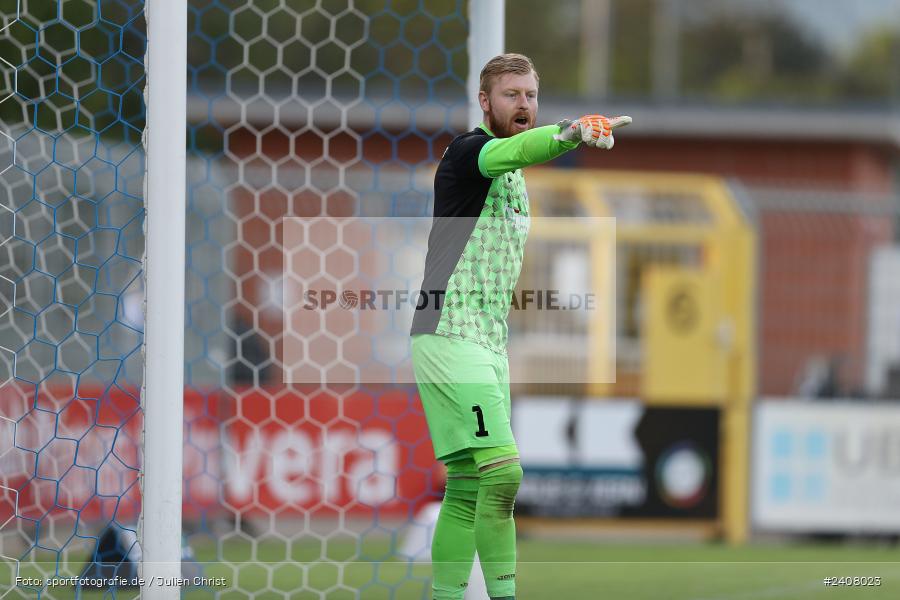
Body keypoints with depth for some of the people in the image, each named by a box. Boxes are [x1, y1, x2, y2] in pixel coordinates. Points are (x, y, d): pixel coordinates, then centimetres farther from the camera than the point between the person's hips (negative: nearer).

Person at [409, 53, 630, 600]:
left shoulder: (515, 179, 20)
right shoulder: (468, 151, -9)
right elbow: (510, 152, -35)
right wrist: (571, 132, -52)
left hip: (490, 344, 10)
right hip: (450, 335, -10)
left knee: (468, 490, 9)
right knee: (502, 472, -20)